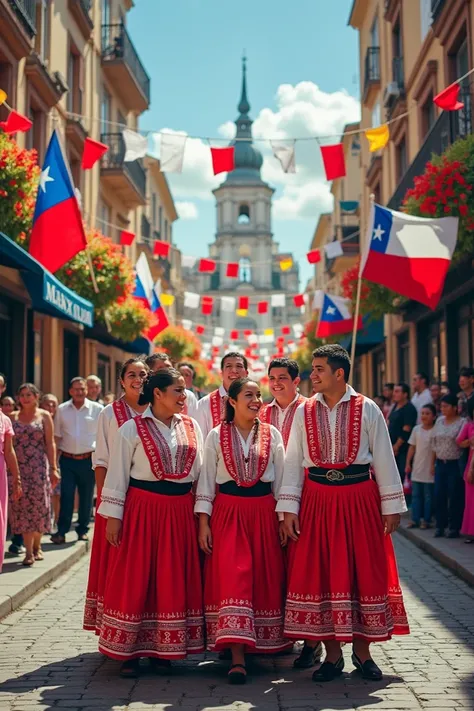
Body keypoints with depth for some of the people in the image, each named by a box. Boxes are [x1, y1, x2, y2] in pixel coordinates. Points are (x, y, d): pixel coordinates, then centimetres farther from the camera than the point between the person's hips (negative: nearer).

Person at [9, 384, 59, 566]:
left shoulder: (44, 416, 4)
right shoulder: (13, 417, 9)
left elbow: (50, 444, 1)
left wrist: (53, 468, -5)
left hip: (39, 467, -1)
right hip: (19, 467, 1)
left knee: (39, 504, 1)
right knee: (22, 505, -2)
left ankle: (37, 546, 18)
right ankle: (29, 551, 0)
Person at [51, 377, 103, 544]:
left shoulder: (97, 409, -2)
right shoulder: (62, 409, 4)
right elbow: (57, 436, 8)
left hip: (88, 460, 0)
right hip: (67, 460, 1)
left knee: (86, 497, 8)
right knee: (66, 496, -1)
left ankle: (83, 530, 21)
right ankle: (61, 531, 5)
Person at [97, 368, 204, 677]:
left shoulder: (191, 427, 8)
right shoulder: (132, 429, -5)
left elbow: (200, 471, 11)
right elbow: (117, 474, -4)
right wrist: (113, 517, -7)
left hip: (180, 511, 4)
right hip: (142, 509, -4)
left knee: (173, 579, 7)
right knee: (134, 579, 1)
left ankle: (164, 649, 20)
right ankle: (129, 651, 12)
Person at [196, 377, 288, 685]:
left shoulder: (272, 434, 5)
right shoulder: (216, 435, 2)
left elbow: (281, 480, 7)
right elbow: (206, 480, 2)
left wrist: (283, 519, 3)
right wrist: (203, 522, -3)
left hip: (264, 512, 2)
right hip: (228, 511, -2)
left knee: (265, 577, 4)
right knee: (231, 576, -11)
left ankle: (263, 646, 21)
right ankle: (238, 657, -12)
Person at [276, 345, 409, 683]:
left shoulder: (367, 409, -1)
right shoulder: (304, 412, 4)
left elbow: (384, 459, 1)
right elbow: (293, 462, 4)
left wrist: (392, 507, 0)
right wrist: (289, 509, -2)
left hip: (360, 499, -1)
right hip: (317, 499, 2)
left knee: (365, 572, 4)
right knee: (317, 575, 2)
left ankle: (362, 650, 19)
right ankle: (332, 654, 15)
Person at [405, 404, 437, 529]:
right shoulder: (416, 429, 6)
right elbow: (412, 448, 10)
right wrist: (408, 463, 7)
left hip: (429, 468, -5)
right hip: (417, 467, 5)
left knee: (428, 496, 3)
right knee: (416, 494, 9)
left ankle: (426, 520, 11)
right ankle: (415, 519, 15)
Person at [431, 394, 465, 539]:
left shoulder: (462, 422, -7)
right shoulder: (439, 421, 11)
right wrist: (433, 463, 14)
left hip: (455, 465, -5)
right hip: (440, 463, 6)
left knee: (455, 497, 0)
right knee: (439, 496, 6)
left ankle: (454, 527, 10)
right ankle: (440, 525, 16)